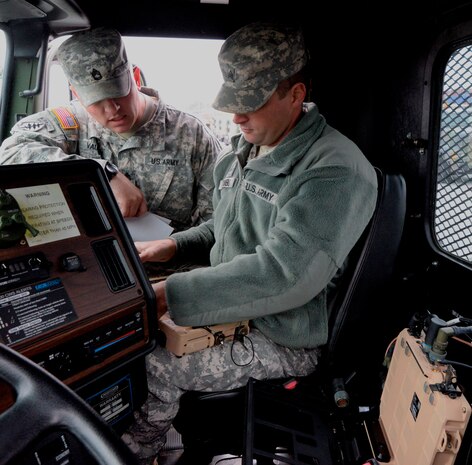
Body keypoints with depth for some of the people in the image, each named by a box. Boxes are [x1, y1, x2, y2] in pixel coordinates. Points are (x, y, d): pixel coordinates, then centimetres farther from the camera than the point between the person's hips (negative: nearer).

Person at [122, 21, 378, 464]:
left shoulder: (336, 169, -23)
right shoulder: (241, 152, 5)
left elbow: (284, 275, -32)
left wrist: (168, 294, -30)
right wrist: (173, 244, -1)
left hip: (283, 339, -8)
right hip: (232, 310, 8)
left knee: (147, 366, -14)